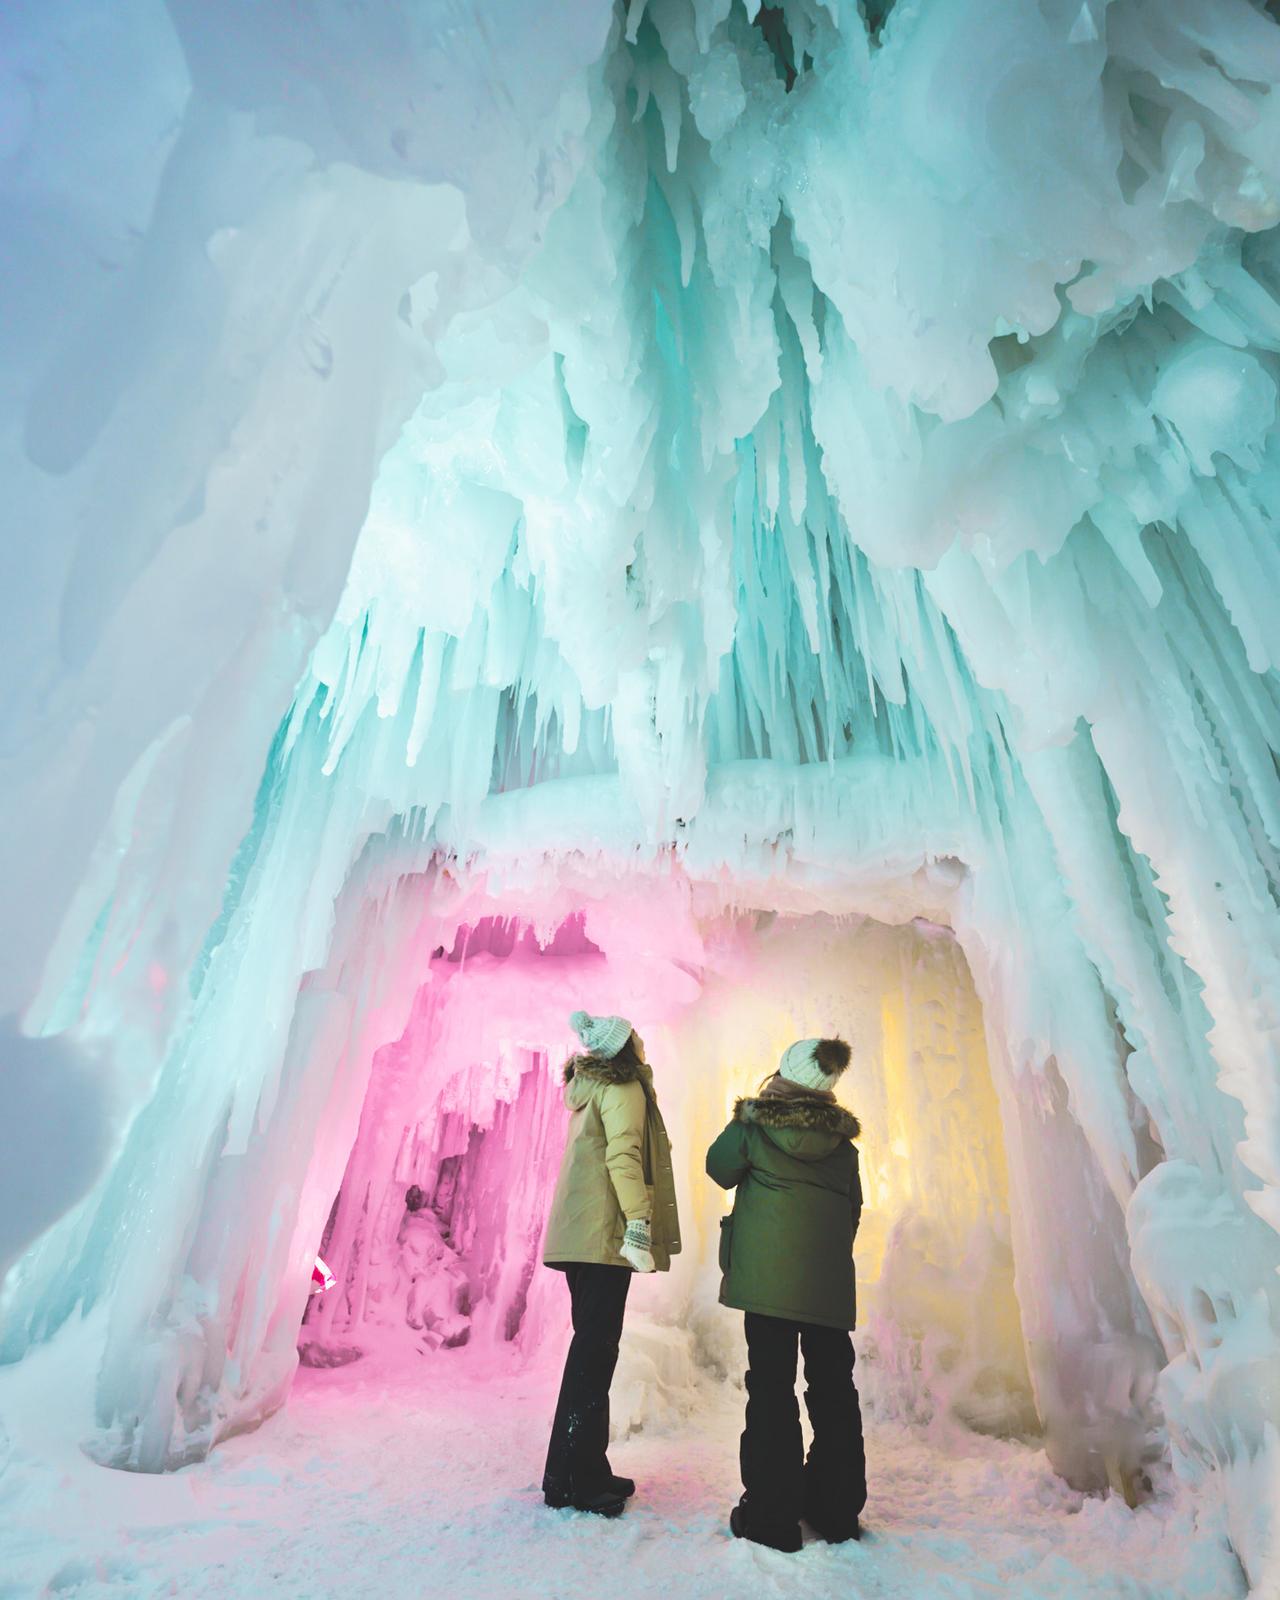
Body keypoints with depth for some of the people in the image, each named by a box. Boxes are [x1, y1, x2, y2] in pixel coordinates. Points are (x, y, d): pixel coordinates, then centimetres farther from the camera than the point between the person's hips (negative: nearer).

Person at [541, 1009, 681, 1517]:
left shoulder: (591, 1088, 20)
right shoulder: (623, 1089, -8)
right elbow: (623, 1156, -20)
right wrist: (639, 1224, -25)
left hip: (580, 1236, 9)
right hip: (604, 1233, -9)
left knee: (592, 1347, 15)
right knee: (595, 1349, -4)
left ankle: (583, 1471, 23)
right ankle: (575, 1480, 2)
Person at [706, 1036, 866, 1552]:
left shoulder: (754, 1125, -5)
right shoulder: (843, 1141, 5)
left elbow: (720, 1168, 9)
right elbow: (853, 1206, 13)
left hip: (767, 1275, -4)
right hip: (830, 1279, 4)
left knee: (771, 1384, 4)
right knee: (832, 1384, 15)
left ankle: (771, 1514, 9)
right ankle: (837, 1510, 26)